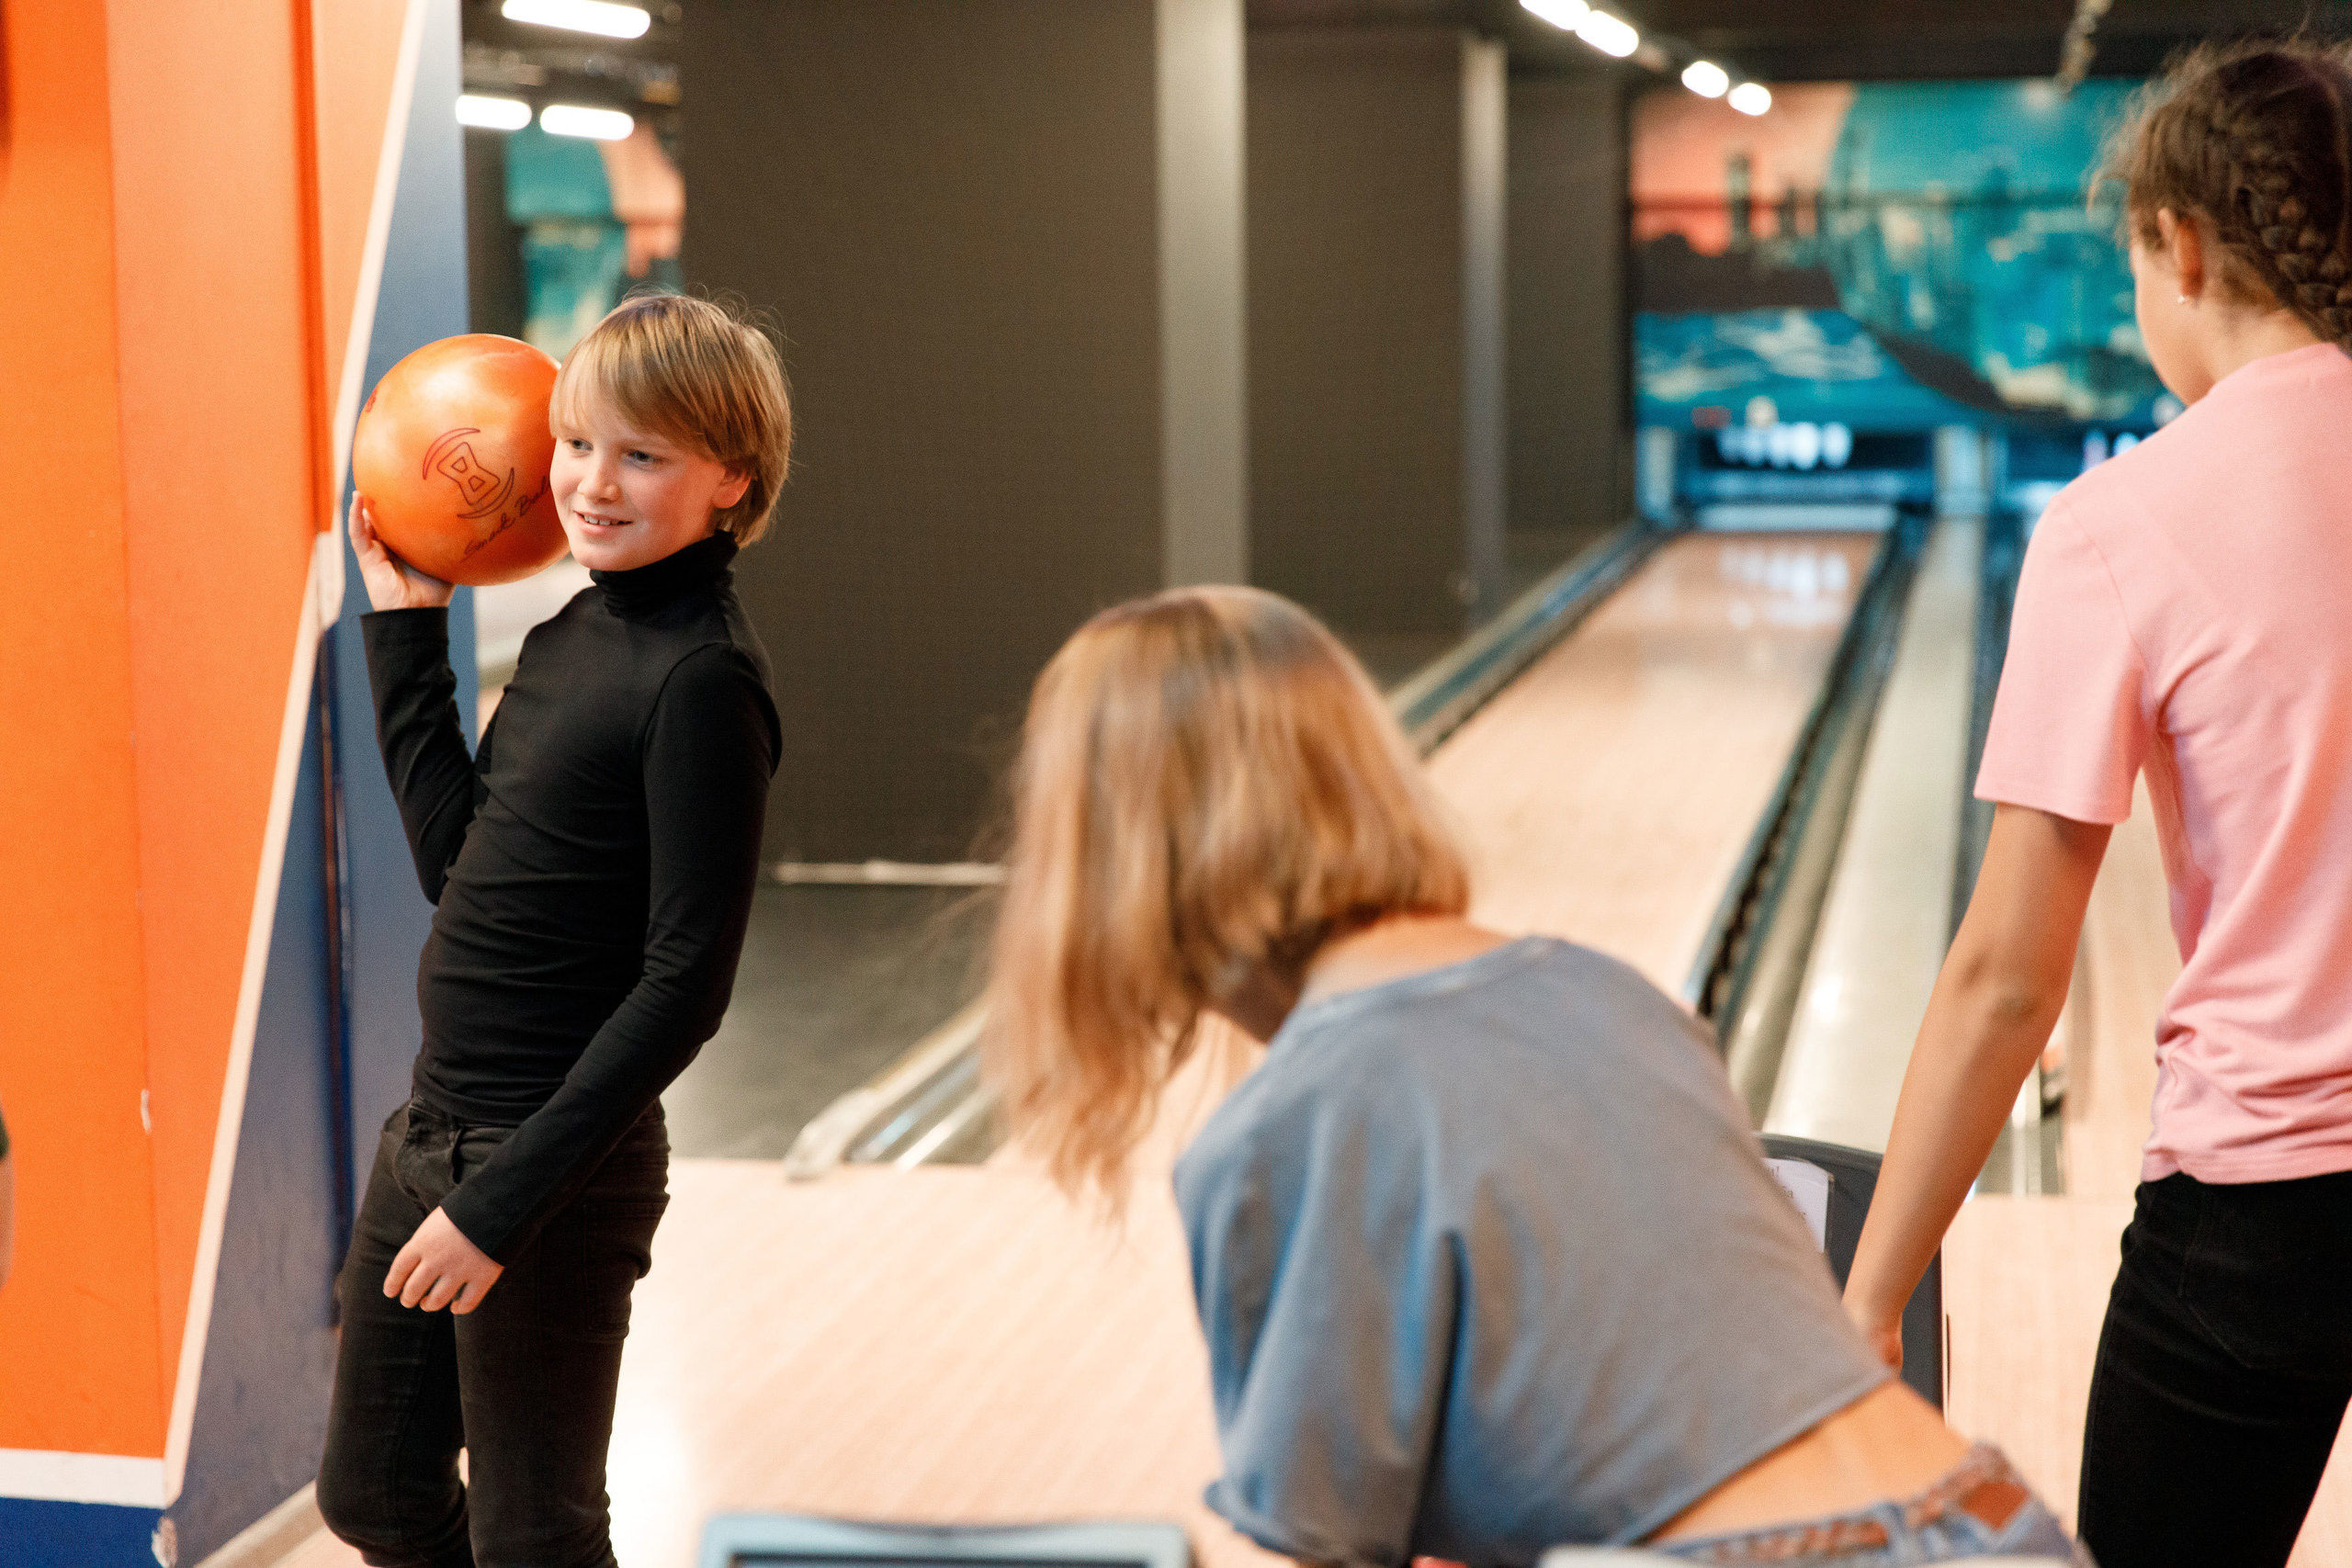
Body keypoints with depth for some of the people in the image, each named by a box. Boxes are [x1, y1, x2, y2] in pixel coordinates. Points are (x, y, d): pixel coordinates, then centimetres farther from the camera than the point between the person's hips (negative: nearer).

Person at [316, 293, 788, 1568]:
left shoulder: (703, 679, -18)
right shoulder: (575, 630, 7)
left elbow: (685, 983, -20)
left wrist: (506, 1197, -21)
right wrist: (406, 625, 12)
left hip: (559, 1174, -9)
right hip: (431, 1130, 9)